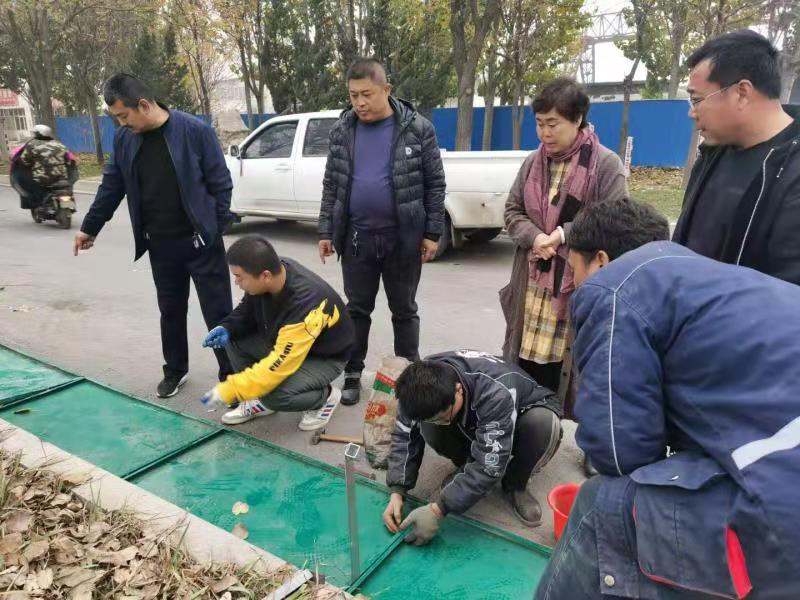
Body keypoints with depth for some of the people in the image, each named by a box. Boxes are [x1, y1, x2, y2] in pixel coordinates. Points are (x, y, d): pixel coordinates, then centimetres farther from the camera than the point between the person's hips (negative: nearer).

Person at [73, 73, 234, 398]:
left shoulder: (194, 130, -12)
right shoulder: (124, 139, 4)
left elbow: (220, 182, -8)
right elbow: (112, 186, 14)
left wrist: (215, 230, -9)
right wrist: (89, 228, 20)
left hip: (199, 241, -5)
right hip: (160, 245, 5)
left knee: (218, 312, 1)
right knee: (171, 311, 16)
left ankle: (231, 376, 13)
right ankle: (175, 370, 34)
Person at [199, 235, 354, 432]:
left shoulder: (305, 304, -39)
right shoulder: (273, 271, -18)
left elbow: (278, 365, -35)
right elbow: (248, 309, 4)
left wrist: (228, 390, -28)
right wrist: (227, 328, -17)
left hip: (325, 357, -7)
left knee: (275, 395, -29)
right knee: (234, 337, -10)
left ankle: (325, 397, 1)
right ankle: (260, 400, 8)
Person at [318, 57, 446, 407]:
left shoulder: (417, 128, -4)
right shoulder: (342, 131, 4)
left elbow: (435, 184, -2)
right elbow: (331, 185, 8)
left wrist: (433, 233, -6)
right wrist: (326, 231, 5)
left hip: (404, 237, -2)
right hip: (356, 237, 2)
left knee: (404, 310, 10)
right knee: (357, 309, 12)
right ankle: (352, 374, 26)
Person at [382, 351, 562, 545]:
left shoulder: (496, 394, -42)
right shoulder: (424, 384, -27)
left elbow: (489, 466, -41)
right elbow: (405, 436, -18)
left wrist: (437, 510, -41)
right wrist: (397, 492, -29)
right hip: (471, 426, 3)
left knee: (545, 423, -37)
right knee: (429, 429, -28)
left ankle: (516, 486, -10)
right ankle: (468, 469, 1)